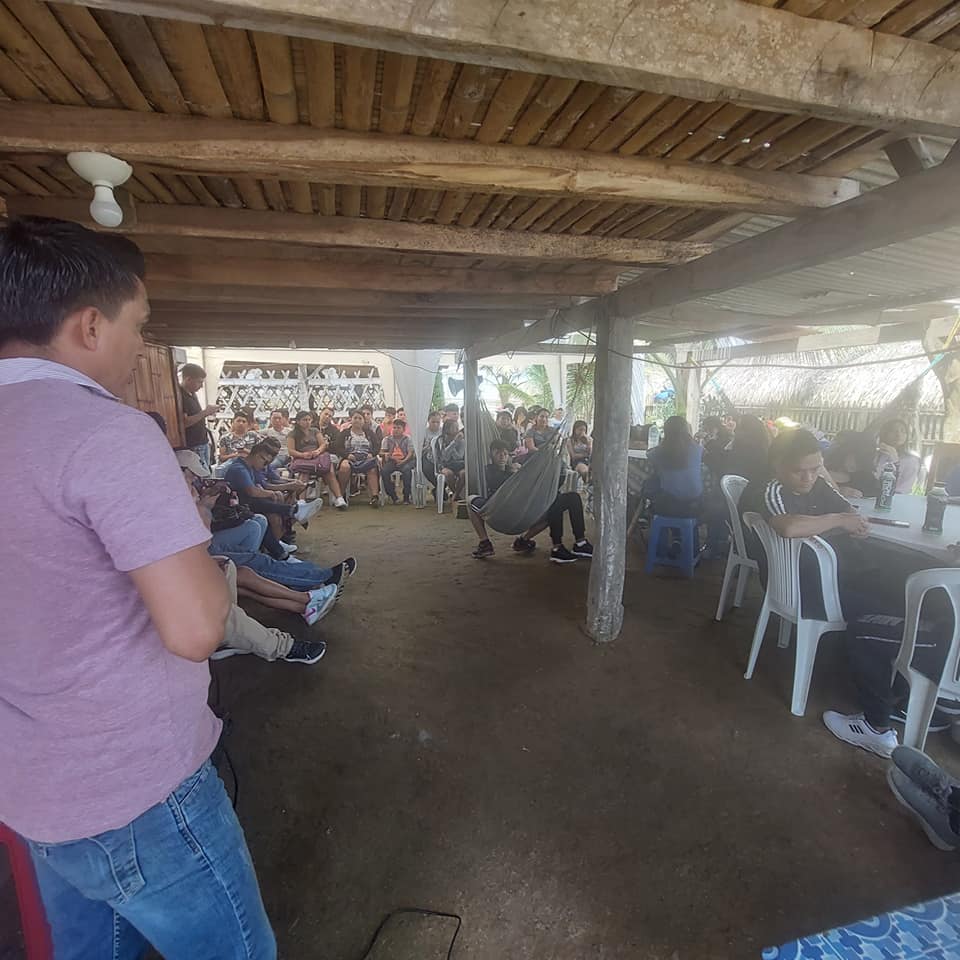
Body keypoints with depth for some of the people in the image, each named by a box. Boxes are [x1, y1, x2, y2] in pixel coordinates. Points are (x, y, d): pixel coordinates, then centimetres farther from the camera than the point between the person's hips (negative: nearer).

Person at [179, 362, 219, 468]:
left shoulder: (192, 394, 14)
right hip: (192, 447, -9)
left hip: (203, 443, 9)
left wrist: (207, 413, 6)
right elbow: (184, 423, -22)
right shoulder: (180, 396, -15)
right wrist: (205, 412, -19)